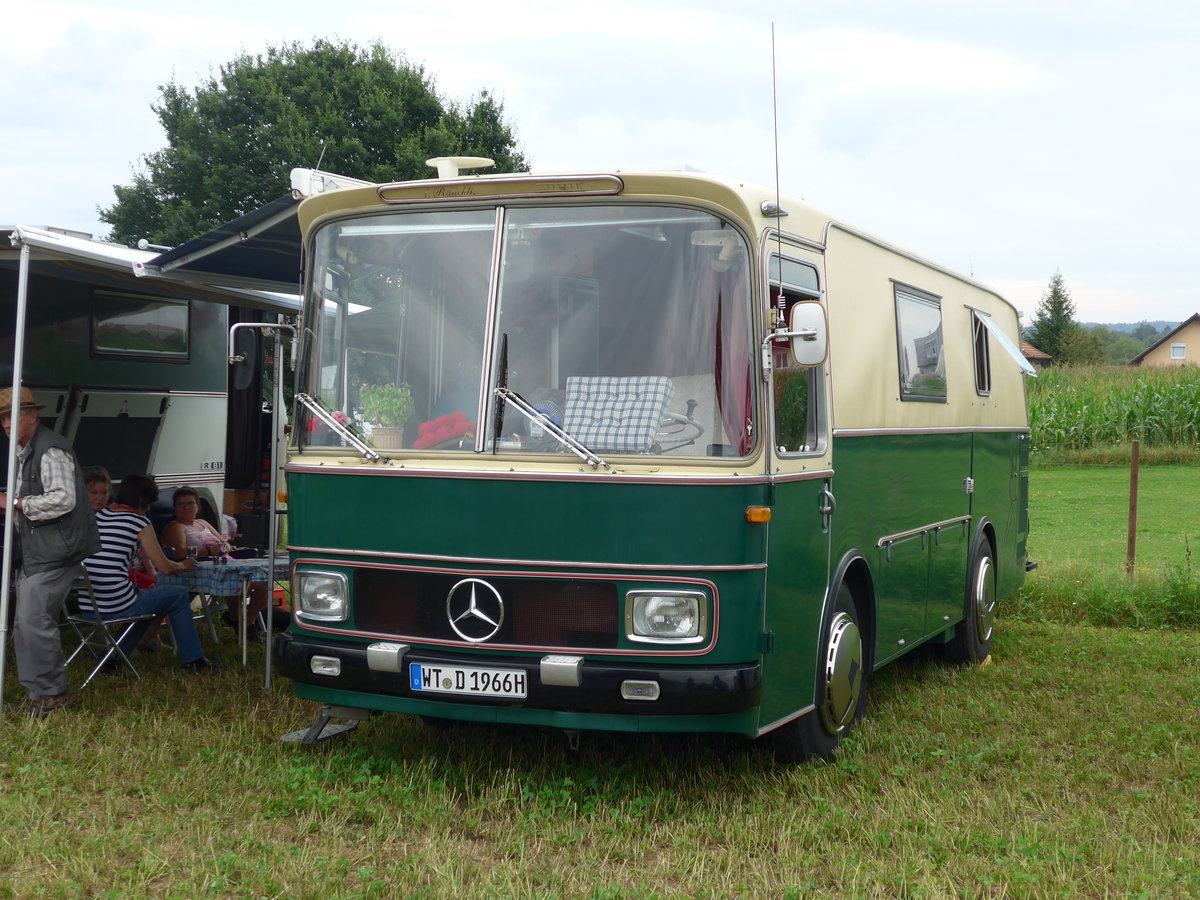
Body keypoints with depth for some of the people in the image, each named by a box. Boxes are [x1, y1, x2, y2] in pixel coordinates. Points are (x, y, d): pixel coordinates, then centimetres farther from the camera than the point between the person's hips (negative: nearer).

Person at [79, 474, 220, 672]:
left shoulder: (98, 517, 12)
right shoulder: (140, 522, -6)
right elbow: (165, 567, -3)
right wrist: (185, 566, 18)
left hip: (86, 606, 7)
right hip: (117, 607, -7)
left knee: (145, 596, 35)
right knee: (179, 595, 16)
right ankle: (193, 660, 23)